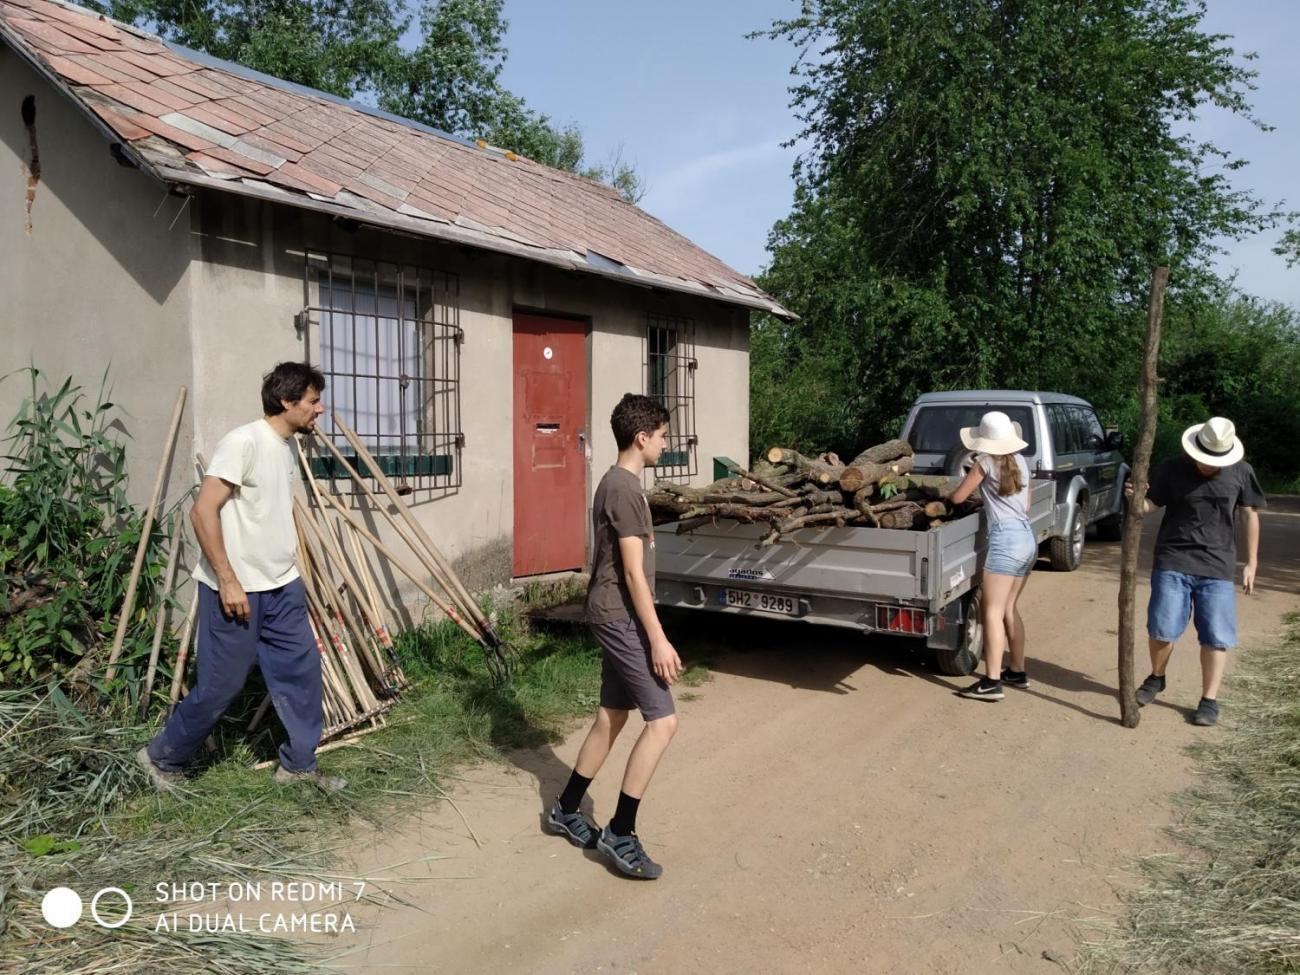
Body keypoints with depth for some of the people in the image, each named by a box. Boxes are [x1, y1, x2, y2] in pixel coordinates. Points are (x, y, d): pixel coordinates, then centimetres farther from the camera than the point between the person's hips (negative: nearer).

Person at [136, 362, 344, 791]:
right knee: (221, 684, 4)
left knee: (302, 670, 8)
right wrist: (228, 580, -21)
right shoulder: (244, 442, -18)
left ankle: (298, 765, 21)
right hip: (237, 590, -8)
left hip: (282, 587, 8)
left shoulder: (287, 447, 10)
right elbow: (203, 511, -21)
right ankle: (162, 757, 27)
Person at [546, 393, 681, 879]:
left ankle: (565, 811, 28)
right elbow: (633, 571, -21)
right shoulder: (624, 488, -18)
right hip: (621, 616, -10)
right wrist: (658, 638, -20)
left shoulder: (617, 482, 14)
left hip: (614, 615, 10)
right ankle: (620, 834, 0)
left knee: (612, 717, 16)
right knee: (663, 721, -7)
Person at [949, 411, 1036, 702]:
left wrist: (967, 482, 20)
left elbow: (957, 498, -1)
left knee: (992, 611, -8)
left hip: (1005, 540, -8)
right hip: (1027, 539, 8)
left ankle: (992, 682, -10)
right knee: (1008, 608, 17)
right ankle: (1018, 671, 24)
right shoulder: (1020, 461, 14)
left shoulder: (985, 462, -6)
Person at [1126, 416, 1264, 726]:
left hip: (1217, 567, 1)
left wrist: (1251, 563, 7)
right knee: (1162, 629, 0)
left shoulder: (1241, 472, -1)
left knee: (1216, 636, 2)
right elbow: (1149, 505, -2)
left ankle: (1210, 700, 15)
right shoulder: (1171, 469, -5)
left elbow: (1250, 515, 7)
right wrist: (1134, 498, -27)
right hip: (1172, 563, -1)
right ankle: (1156, 678, 27)